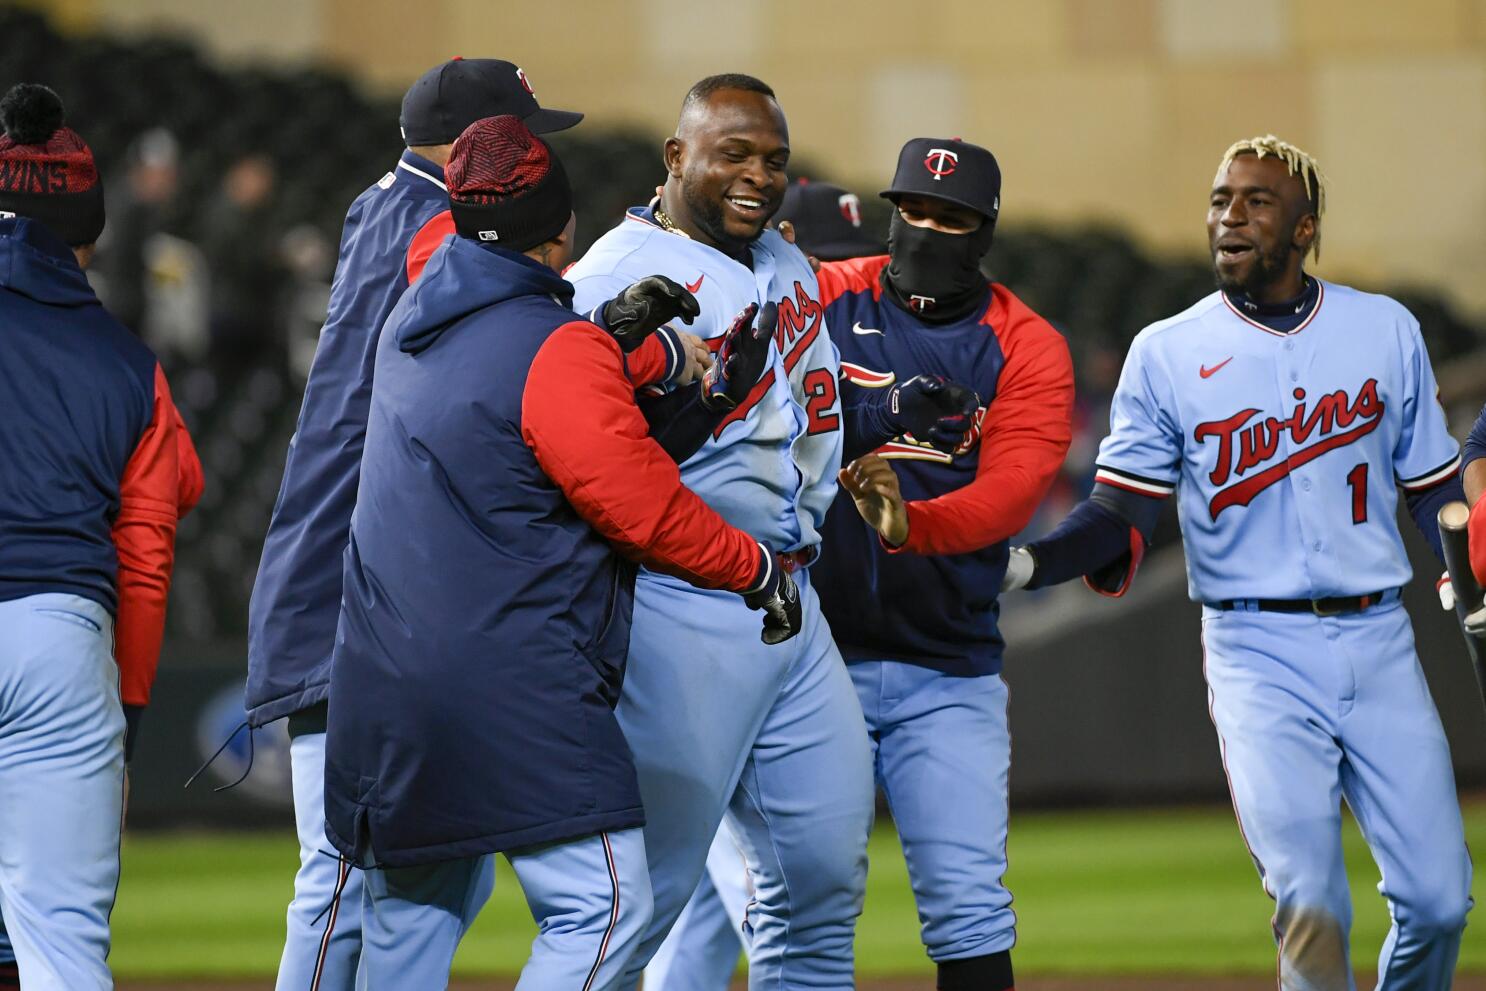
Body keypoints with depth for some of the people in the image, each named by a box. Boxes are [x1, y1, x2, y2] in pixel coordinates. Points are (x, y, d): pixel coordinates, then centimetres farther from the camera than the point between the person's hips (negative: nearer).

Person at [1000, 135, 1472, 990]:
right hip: (1258, 653, -2)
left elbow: (1438, 493, 12)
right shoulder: (1167, 353, 0)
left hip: (1378, 640, 2)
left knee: (1438, 901, -1)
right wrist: (1026, 564, -20)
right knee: (1310, 908, -15)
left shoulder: (1387, 332, 6)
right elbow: (1120, 518, -3)